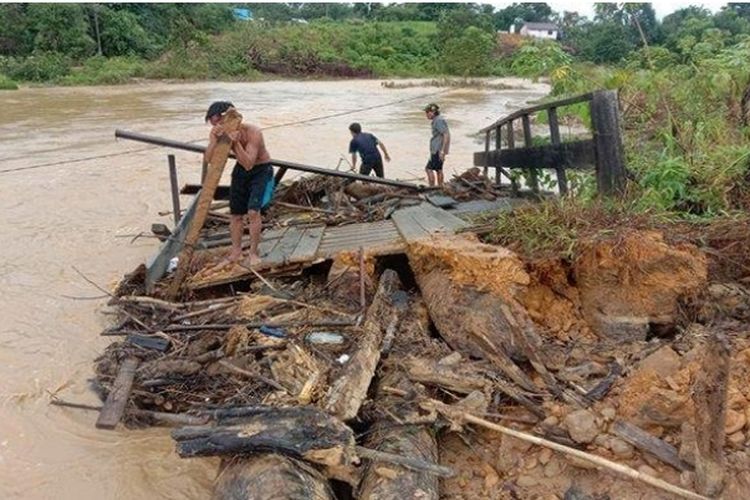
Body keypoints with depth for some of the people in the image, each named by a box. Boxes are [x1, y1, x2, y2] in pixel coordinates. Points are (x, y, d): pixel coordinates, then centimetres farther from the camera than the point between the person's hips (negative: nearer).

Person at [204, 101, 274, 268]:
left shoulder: (253, 133, -32)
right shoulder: (218, 133, -16)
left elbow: (249, 164, -37)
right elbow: (208, 158, -27)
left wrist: (236, 142, -48)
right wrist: (214, 139, -43)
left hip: (261, 170, -5)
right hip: (241, 169, 5)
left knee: (253, 211, -17)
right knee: (235, 213, 8)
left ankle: (253, 252, 0)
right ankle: (236, 252, 26)